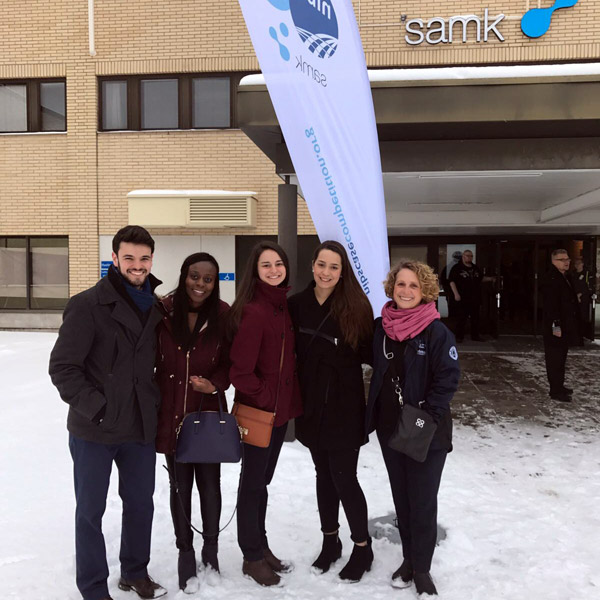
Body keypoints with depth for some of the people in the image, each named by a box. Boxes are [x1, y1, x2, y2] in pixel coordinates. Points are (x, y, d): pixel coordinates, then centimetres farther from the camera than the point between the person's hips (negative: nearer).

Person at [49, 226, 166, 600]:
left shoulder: (156, 308, 6)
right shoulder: (88, 305, -12)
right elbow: (63, 367, -13)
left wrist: (157, 404, 8)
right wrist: (95, 408, -17)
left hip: (141, 428, 5)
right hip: (94, 431, -5)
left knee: (141, 503, 18)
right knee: (91, 511, 10)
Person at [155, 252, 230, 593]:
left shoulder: (223, 315, -8)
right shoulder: (163, 311, -9)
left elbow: (230, 363, 2)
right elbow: (152, 361, 0)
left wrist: (215, 385, -16)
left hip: (209, 414, 0)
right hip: (171, 414, 0)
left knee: (210, 483, 11)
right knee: (180, 486, 13)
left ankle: (211, 549, 34)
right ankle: (186, 553, 32)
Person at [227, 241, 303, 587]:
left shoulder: (285, 305, 4)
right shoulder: (252, 311, -21)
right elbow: (240, 370, -23)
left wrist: (287, 399, 9)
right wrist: (264, 398, -13)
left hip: (281, 408, 8)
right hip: (257, 411, -8)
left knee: (263, 481, 21)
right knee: (253, 483, 9)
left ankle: (261, 546, 37)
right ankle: (252, 557, 27)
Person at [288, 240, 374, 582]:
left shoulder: (356, 306, -11)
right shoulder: (298, 304, -3)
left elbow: (370, 353, -9)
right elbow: (292, 352, 2)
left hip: (345, 407, -3)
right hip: (312, 404, 4)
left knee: (344, 478, 3)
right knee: (324, 475, 18)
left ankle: (363, 547, 26)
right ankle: (330, 541, 37)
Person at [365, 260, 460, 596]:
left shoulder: (436, 331, -14)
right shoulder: (381, 327, 1)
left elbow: (449, 378, -15)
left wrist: (426, 417, -20)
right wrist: (375, 413, 5)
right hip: (389, 427, 5)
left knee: (423, 501, 6)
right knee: (401, 498, 17)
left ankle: (421, 569, 25)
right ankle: (410, 558, 35)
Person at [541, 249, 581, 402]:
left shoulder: (564, 277, 15)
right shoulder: (551, 279, -16)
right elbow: (551, 305, -22)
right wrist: (555, 326, -25)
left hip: (566, 326, 10)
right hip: (555, 327, -10)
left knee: (561, 358, 17)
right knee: (555, 359, -4)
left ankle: (559, 386, 28)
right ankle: (555, 391, 2)